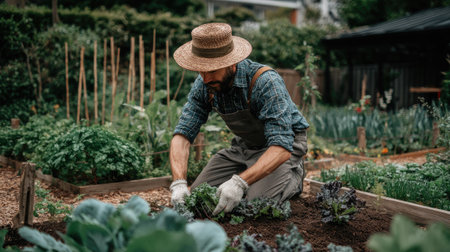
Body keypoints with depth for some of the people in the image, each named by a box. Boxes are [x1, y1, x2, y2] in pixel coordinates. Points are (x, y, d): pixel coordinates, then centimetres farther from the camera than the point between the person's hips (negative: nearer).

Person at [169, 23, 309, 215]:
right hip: (243, 144, 6)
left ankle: (294, 176, 5)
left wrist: (239, 183, -52)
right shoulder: (203, 85, -16)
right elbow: (183, 134, -16)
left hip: (283, 144, -5)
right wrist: (178, 183, -33)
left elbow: (281, 147, -40)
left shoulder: (265, 82, -35)